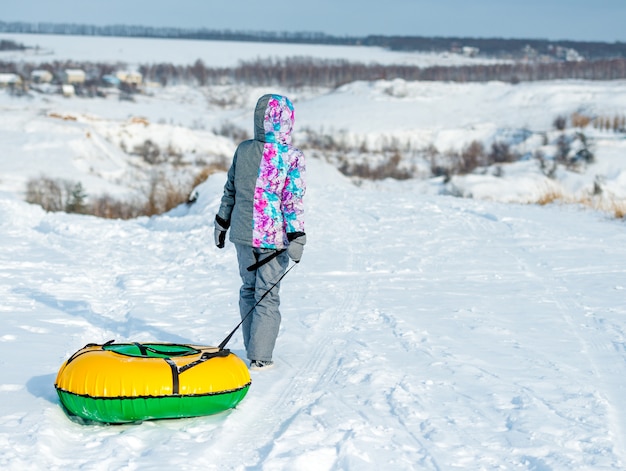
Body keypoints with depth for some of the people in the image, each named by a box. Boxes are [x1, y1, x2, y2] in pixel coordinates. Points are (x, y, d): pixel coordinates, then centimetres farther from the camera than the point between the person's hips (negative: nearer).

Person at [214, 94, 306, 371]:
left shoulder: (243, 149, 2)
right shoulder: (292, 157, -11)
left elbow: (230, 190, 10)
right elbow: (293, 201, -14)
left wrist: (221, 223, 20)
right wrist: (297, 237, -11)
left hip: (243, 232, 4)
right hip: (273, 236, -4)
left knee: (249, 288, 18)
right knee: (268, 295, 4)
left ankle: (253, 349, 24)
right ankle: (260, 358, 5)